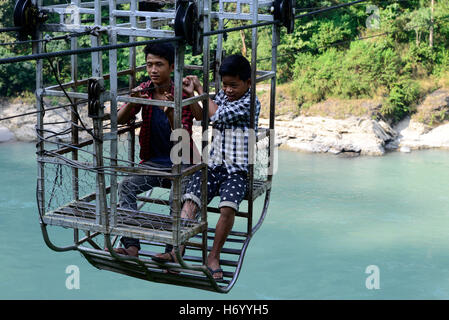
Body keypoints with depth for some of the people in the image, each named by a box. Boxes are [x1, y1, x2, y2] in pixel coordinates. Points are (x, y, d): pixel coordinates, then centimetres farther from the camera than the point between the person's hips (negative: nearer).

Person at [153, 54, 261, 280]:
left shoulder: (250, 103, -9)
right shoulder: (222, 95, 14)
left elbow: (217, 116, -14)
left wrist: (199, 88, -3)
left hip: (237, 171, -5)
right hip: (213, 165, 5)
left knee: (228, 208, -29)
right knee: (190, 200, -20)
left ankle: (214, 256, -11)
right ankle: (177, 251, -28)